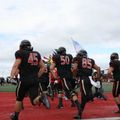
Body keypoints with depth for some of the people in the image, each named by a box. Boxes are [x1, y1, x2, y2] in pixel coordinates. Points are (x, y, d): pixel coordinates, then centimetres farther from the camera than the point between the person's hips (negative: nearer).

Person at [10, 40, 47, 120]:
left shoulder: (21, 54, -1)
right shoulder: (37, 54, 14)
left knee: (19, 99, 14)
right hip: (35, 80, 4)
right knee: (34, 100, 3)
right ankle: (41, 98, -28)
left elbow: (16, 65, -13)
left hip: (24, 80, -4)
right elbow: (43, 67, 16)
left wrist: (12, 76, -12)